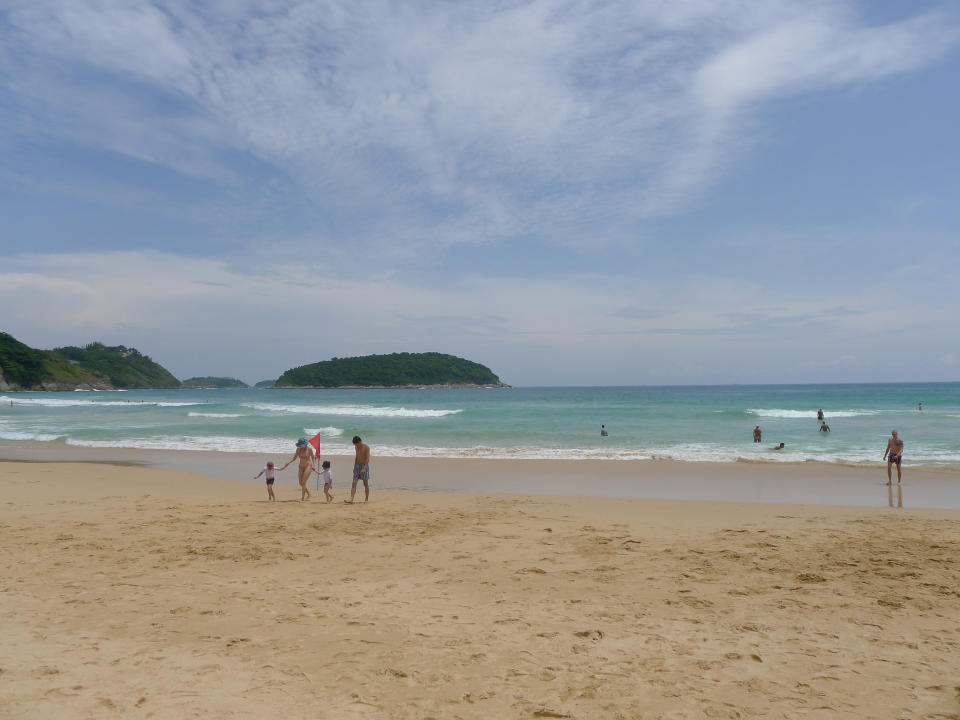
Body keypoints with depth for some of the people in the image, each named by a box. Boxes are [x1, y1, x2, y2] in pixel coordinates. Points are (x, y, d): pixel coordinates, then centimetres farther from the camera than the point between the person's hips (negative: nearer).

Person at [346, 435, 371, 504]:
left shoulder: (366, 447, -13)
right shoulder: (356, 447, 7)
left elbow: (368, 459, -18)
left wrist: (364, 468, -26)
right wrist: (354, 466, 15)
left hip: (364, 465, -5)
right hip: (357, 465, 5)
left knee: (366, 483, 2)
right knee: (354, 483, -5)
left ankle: (366, 499, 14)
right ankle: (351, 499, -12)